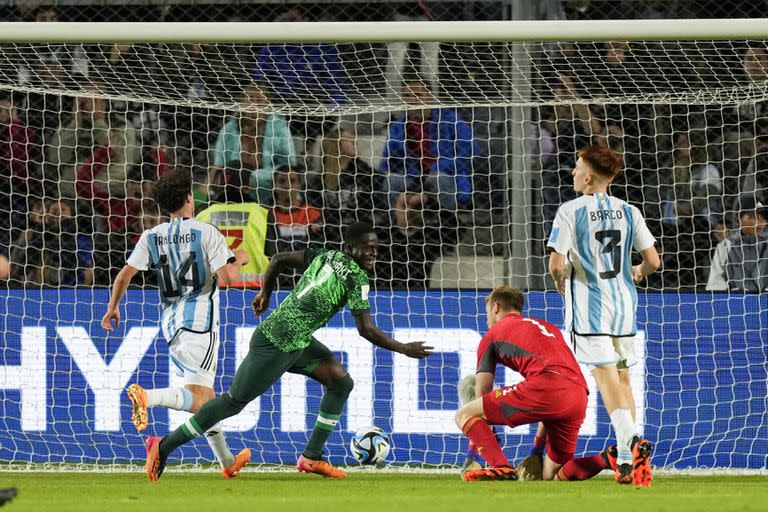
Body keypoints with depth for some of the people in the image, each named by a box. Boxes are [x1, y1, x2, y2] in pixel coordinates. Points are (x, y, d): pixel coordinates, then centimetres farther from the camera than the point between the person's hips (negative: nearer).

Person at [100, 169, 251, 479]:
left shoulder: (152, 237, 8)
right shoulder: (206, 233, -6)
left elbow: (125, 275, 3)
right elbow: (226, 277, -13)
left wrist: (113, 307, 17)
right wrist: (238, 260, 8)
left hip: (171, 323, 7)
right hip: (200, 320, -7)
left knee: (204, 394, 18)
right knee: (198, 398, -14)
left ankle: (227, 462, 26)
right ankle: (147, 396, -41)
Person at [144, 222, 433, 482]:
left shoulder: (325, 256, 7)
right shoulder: (356, 277, -17)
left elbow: (279, 260, 14)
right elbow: (366, 330, -20)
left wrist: (266, 293, 28)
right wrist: (404, 349, -11)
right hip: (276, 346, -9)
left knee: (341, 382, 6)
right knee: (233, 402, -2)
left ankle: (312, 457, 9)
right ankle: (164, 447, 8)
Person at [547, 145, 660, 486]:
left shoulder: (571, 211, -9)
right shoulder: (629, 212, 4)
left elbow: (557, 264, -15)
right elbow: (653, 261, 3)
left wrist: (560, 282, 7)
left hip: (589, 308, -5)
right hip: (624, 305, 5)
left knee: (608, 380, -9)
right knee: (623, 380, 14)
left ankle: (633, 439, -32)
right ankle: (627, 462, 12)